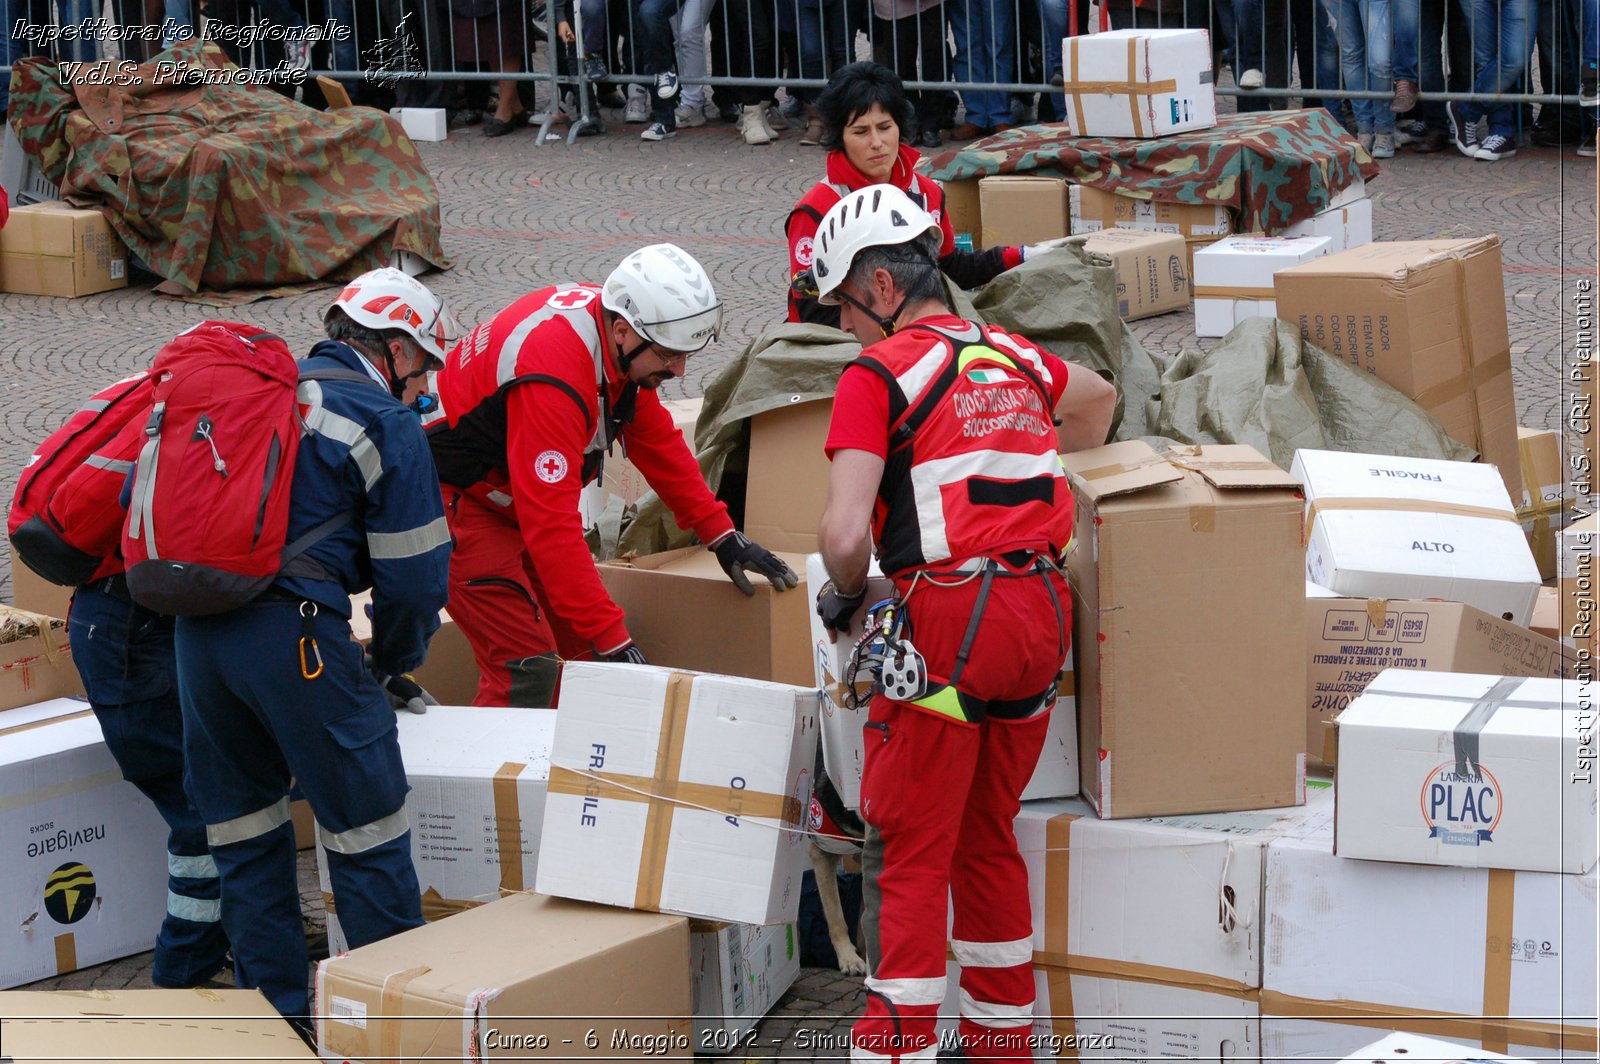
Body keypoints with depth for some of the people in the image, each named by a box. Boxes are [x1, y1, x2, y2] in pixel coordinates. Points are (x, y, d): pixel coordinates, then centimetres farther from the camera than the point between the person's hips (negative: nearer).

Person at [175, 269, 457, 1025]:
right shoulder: (387, 427, 1)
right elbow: (413, 575, -2)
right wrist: (395, 659, 17)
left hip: (197, 631, 7)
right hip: (293, 635, -6)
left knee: (244, 831, 17)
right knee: (365, 829, 5)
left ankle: (275, 1012, 22)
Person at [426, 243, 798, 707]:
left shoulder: (621, 342, -7)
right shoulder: (553, 375, -35)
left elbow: (657, 441, 10)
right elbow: (552, 525, -35)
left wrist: (723, 536, 10)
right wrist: (613, 639, -34)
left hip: (512, 493, 9)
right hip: (453, 497, -9)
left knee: (578, 647, 5)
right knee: (526, 667, -16)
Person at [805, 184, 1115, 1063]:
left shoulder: (877, 374, -7)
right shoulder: (1013, 357, 15)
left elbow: (844, 534, -16)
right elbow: (1097, 398, 39)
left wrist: (843, 597, 4)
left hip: (948, 620, -7)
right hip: (1042, 611, 7)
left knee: (915, 854, 0)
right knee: (988, 839, 18)